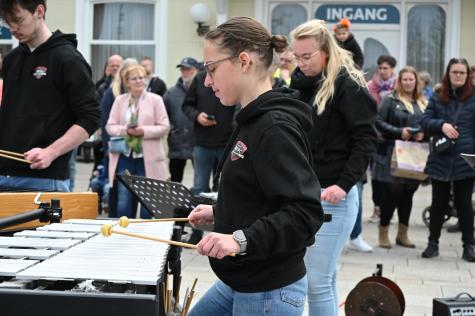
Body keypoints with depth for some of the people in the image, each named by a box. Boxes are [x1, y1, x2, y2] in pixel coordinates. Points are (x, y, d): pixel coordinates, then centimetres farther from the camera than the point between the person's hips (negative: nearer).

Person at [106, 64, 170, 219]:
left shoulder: (155, 99, 3)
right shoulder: (119, 100, 10)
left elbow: (164, 127, -1)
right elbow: (110, 126, 7)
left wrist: (144, 131, -15)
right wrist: (125, 130, -12)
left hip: (148, 158, -2)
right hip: (124, 156, 2)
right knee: (123, 201, 3)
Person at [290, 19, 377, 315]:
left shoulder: (348, 84, -9)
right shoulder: (302, 83, 12)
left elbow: (366, 139, -14)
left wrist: (344, 184, -20)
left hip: (331, 196, -7)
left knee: (317, 281, -7)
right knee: (324, 278, 14)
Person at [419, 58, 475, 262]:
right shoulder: (437, 99, 9)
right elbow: (425, 121, 3)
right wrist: (441, 125, -15)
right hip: (440, 160, 2)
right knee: (438, 203, 10)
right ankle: (433, 242, 19)